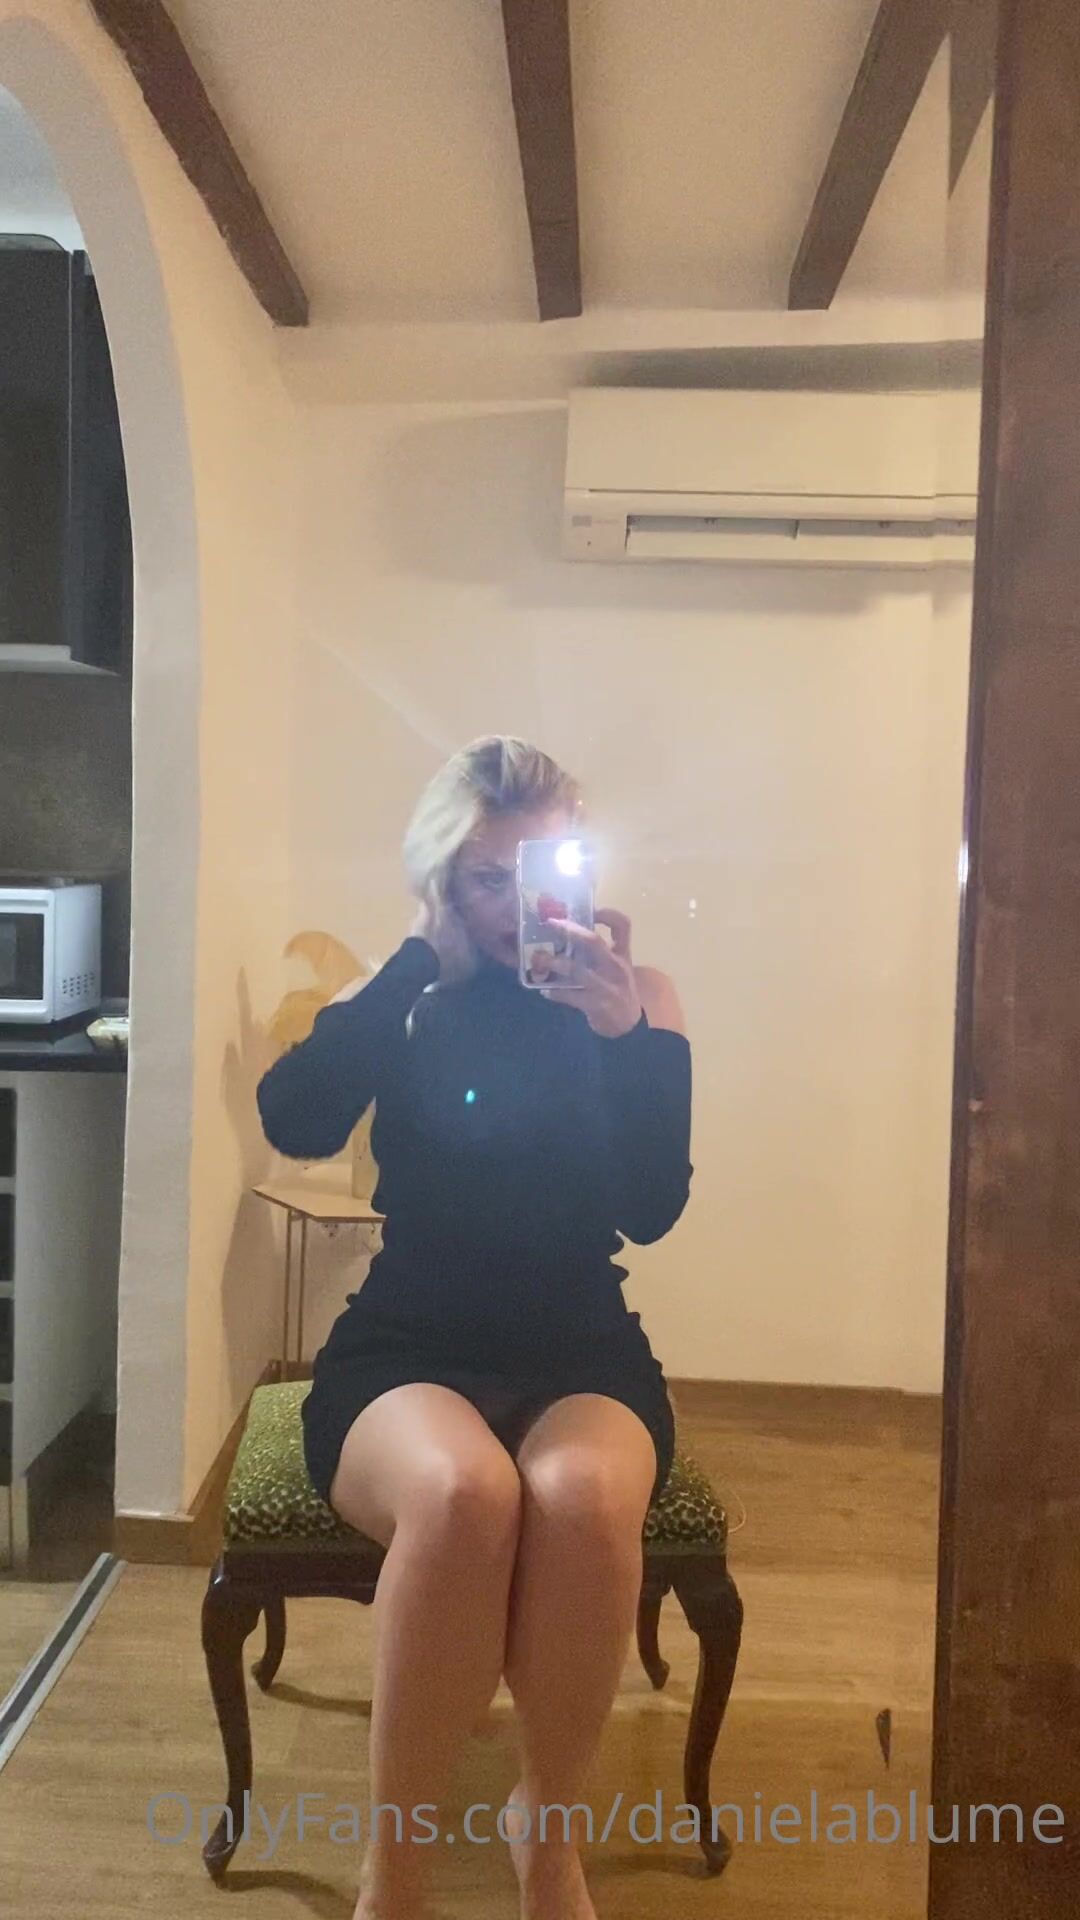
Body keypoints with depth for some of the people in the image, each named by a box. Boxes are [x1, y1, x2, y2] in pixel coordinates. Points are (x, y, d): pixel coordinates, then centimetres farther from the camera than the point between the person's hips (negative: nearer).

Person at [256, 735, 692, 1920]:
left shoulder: (638, 999, 2)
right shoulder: (416, 1000, 1)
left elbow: (651, 1210, -9)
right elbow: (294, 1124, -16)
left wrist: (624, 1032, -23)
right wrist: (423, 961, -16)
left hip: (581, 1358, 1)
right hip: (404, 1351, 0)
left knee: (580, 1497, -33)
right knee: (463, 1494, -35)